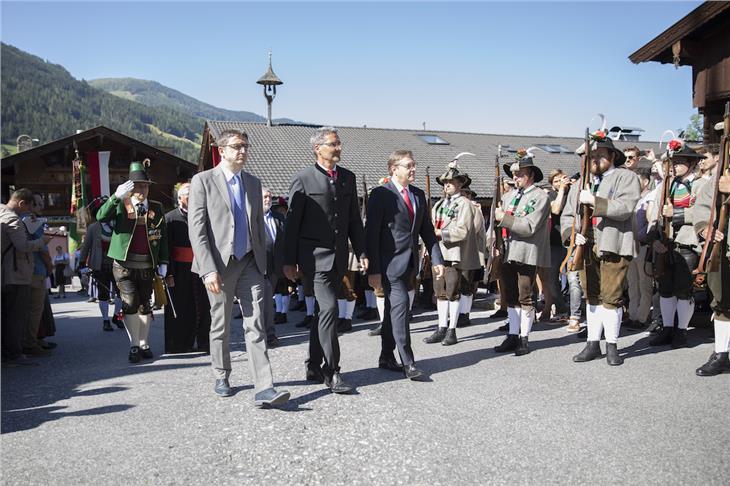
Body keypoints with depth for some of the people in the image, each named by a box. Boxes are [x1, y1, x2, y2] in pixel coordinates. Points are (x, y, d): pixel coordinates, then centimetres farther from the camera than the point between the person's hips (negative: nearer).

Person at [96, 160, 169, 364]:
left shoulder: (156, 208, 9)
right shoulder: (121, 205, 3)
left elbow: (163, 236, 11)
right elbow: (100, 217, -14)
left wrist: (163, 262, 5)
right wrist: (117, 196, -24)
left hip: (147, 265, 2)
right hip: (124, 264, -2)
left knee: (145, 305, 8)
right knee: (130, 304, -8)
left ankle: (144, 344, 19)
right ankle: (134, 346, 2)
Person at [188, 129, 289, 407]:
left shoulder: (253, 183, 13)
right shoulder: (203, 181, -2)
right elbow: (196, 229, -9)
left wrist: (262, 262, 13)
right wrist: (208, 269, -17)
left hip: (250, 263, 3)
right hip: (220, 264, -3)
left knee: (256, 326, -6)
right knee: (220, 326, 11)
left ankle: (263, 389, -9)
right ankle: (221, 377, 31)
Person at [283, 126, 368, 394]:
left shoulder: (348, 177, 11)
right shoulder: (303, 178, -5)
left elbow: (354, 219, 16)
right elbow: (292, 222, -4)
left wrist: (361, 252, 10)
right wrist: (289, 261, -5)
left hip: (338, 256, 6)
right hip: (315, 254, -6)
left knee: (322, 311, 12)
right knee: (329, 308, -14)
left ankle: (314, 367, 23)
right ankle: (332, 372, -8)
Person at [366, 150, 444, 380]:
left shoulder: (419, 195, 11)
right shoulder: (381, 194, -10)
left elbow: (427, 230, 14)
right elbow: (371, 234, -12)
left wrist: (437, 259, 5)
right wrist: (373, 270, -16)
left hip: (408, 262, 7)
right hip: (389, 262, -7)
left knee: (393, 309, 14)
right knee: (400, 305, -12)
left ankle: (386, 357, 24)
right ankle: (407, 362, -7)